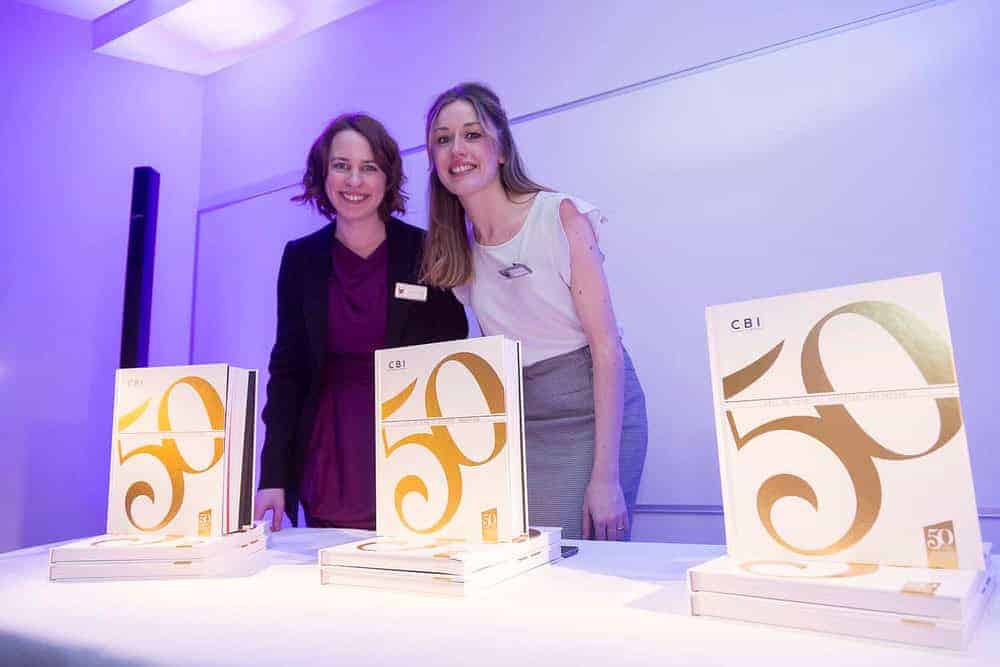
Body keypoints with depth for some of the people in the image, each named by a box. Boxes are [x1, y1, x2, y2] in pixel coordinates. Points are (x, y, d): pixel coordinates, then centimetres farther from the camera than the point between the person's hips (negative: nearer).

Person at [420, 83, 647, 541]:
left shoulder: (561, 215, -10)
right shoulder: (456, 249, 6)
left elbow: (606, 345, -13)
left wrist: (606, 476, -18)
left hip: (590, 412, -4)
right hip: (517, 420, 5)